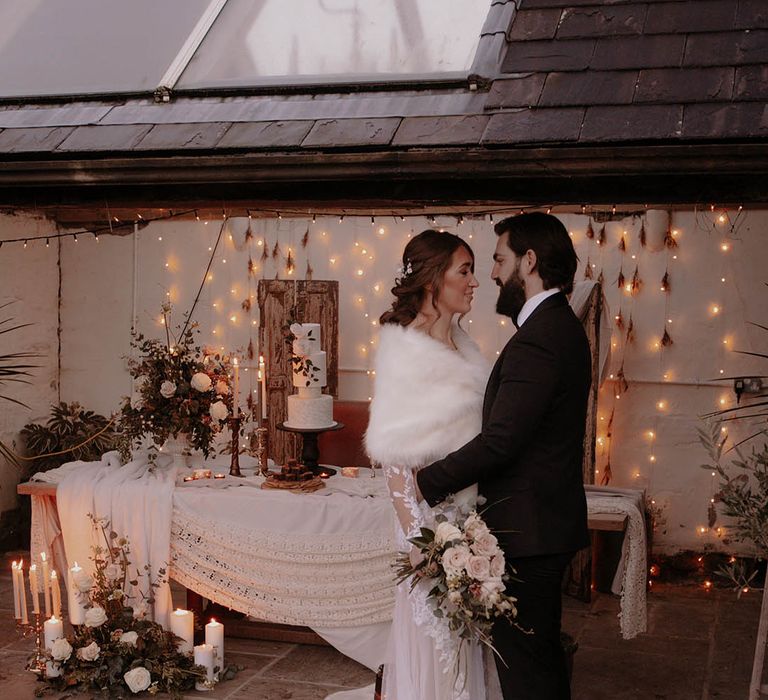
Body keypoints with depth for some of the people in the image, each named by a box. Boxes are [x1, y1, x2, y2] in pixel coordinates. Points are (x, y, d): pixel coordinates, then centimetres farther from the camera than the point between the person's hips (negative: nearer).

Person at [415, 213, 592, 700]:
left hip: (526, 530, -10)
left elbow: (500, 440, -26)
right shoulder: (564, 327, 12)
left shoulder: (536, 340, -22)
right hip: (551, 519, 10)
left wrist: (425, 483, -16)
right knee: (544, 650, 22)